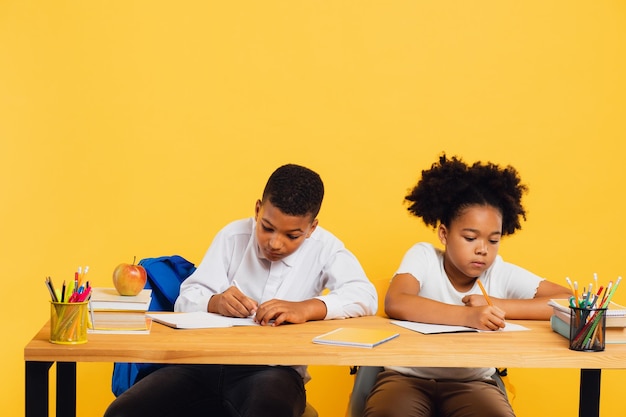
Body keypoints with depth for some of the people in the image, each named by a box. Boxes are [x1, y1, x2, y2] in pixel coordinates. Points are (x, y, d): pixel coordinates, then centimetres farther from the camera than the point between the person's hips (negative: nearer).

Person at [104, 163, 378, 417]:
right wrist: (215, 302, -18)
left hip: (275, 371, -3)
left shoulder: (323, 248, 1)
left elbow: (365, 296, -12)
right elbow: (186, 299, 6)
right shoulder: (233, 236, 7)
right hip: (206, 362, 4)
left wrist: (306, 308, -28)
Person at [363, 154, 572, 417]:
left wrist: (498, 305, -20)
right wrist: (467, 316, -41)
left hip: (472, 383, 2)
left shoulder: (502, 274, -6)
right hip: (409, 377, -2)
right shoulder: (424, 257, -9)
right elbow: (394, 304, -29)